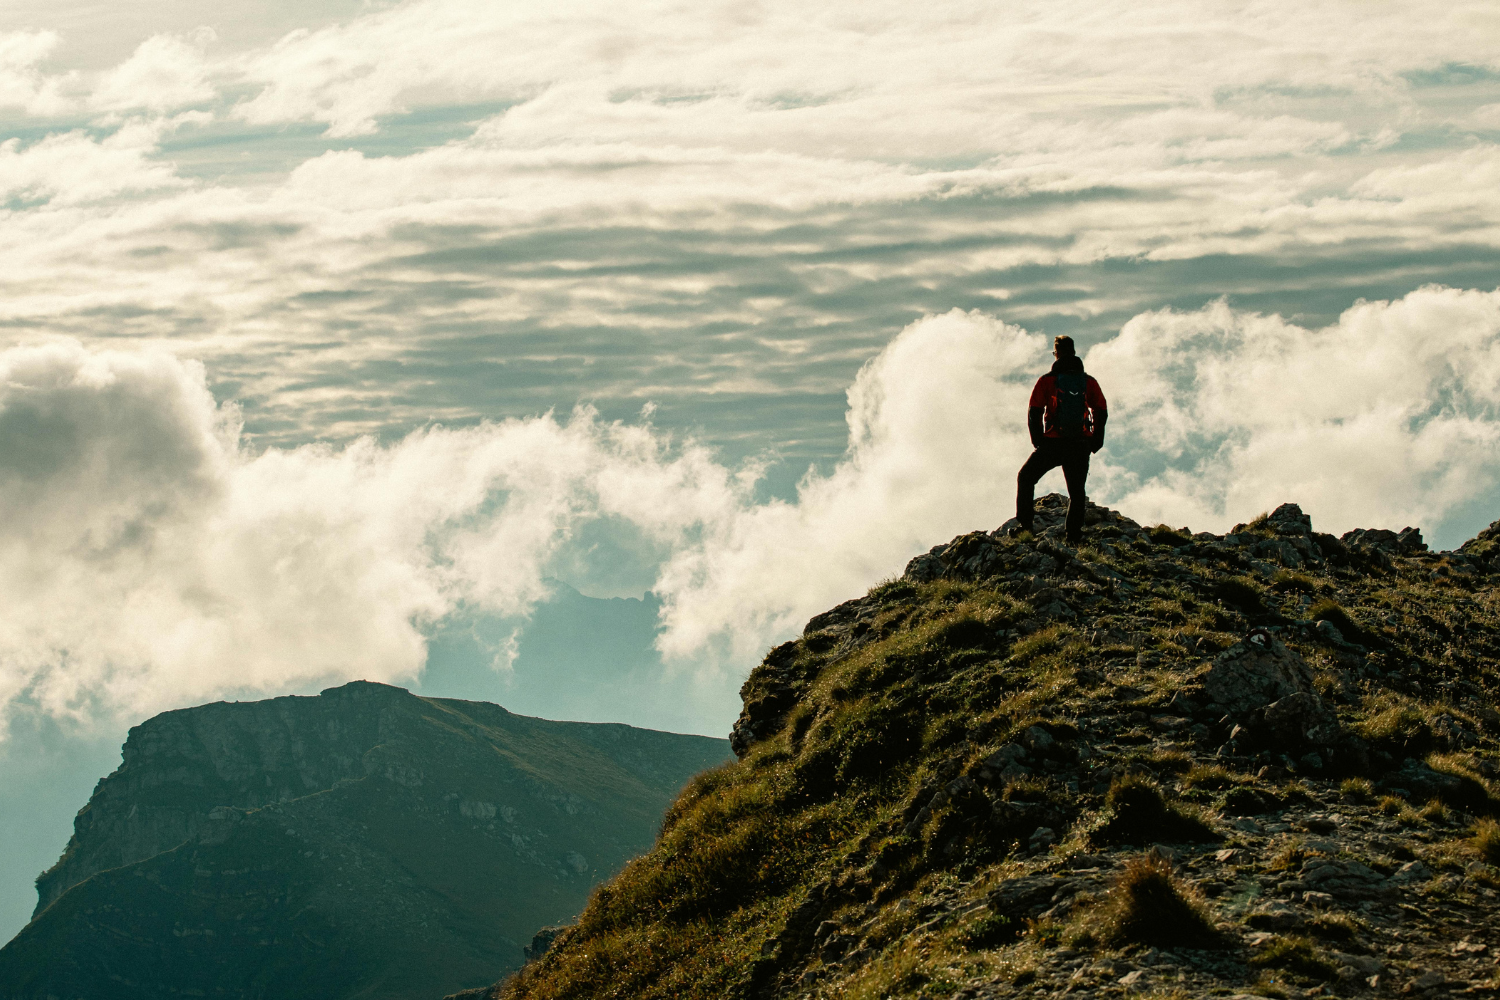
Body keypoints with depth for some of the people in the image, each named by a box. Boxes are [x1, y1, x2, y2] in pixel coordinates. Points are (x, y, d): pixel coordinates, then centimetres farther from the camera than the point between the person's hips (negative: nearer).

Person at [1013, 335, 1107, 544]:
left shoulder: (1047, 380, -2)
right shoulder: (1089, 382, 4)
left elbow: (1034, 413, -4)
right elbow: (1102, 413, 3)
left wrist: (1038, 441, 7)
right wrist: (1094, 444, 10)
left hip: (1052, 445, -2)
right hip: (1080, 447, 2)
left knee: (1026, 478, 18)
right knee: (1077, 492, 13)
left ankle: (1025, 524, 7)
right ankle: (1074, 537, 5)